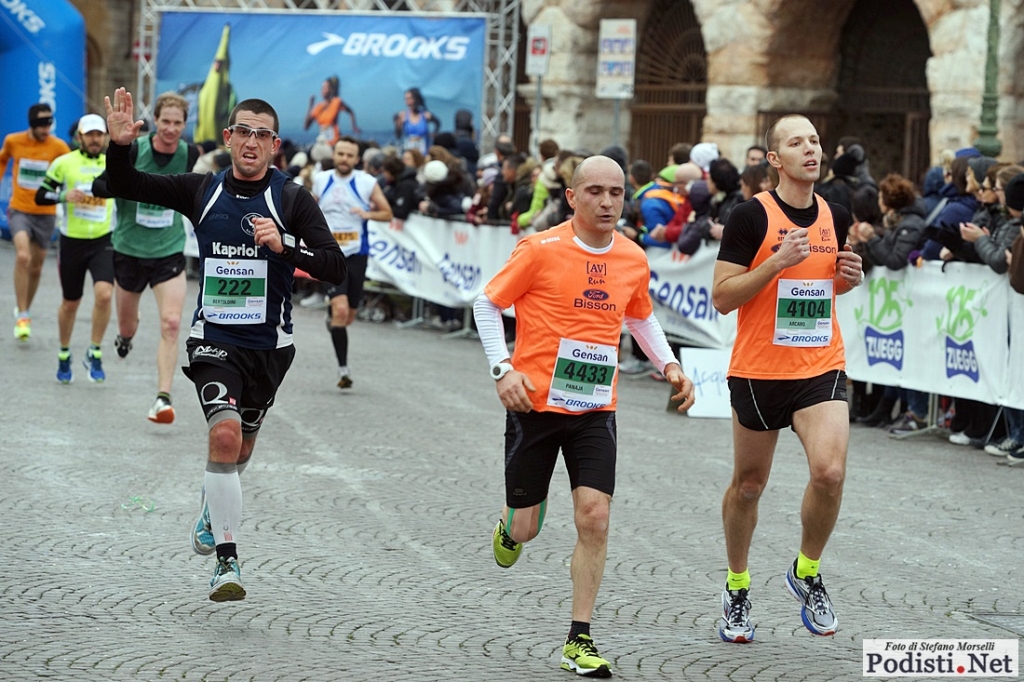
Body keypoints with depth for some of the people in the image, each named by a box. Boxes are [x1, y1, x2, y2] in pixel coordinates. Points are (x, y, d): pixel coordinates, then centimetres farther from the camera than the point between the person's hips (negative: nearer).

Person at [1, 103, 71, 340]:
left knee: (36, 267, 11)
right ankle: (22, 316, -15)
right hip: (19, 210, -1)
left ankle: (25, 309, 36)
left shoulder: (58, 146, -9)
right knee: (22, 256, -22)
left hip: (45, 213, 1)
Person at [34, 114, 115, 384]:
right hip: (72, 241, 0)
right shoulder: (64, 163, -2)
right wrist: (63, 195, -17)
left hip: (104, 241, 0)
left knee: (104, 294, -20)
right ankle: (64, 356, 30)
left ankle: (94, 353, -4)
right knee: (70, 303, 9)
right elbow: (40, 196, 0)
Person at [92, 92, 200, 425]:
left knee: (171, 323, -16)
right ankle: (125, 336, 54)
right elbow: (99, 186, -11)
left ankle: (163, 398, -15)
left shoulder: (190, 154, -4)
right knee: (127, 325, 15)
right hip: (129, 250, 0)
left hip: (169, 252, 0)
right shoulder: (132, 150, -13)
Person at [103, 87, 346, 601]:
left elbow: (336, 269, -12)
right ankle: (227, 561, -18)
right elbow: (123, 186, 6)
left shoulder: (292, 199, -7)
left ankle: (211, 512, 50)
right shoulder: (203, 191, -1)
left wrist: (284, 246, -27)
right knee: (225, 434, -23)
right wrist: (119, 146, -13)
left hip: (268, 346, 1)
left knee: (239, 450, 17)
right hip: (214, 341, -1)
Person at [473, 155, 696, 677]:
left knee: (594, 516, -10)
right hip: (534, 402, -3)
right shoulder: (541, 250, -11)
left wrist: (669, 365, 7)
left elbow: (641, 317, 22)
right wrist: (503, 369, -13)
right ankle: (509, 528, 46)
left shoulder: (633, 259, 3)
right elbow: (487, 304, -2)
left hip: (595, 409, 3)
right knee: (526, 526, 5)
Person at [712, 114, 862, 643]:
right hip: (758, 371, -2)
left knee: (830, 471, -18)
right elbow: (721, 297, -11)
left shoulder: (835, 217, 5)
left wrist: (850, 278, 1)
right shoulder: (751, 216, -10)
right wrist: (777, 263, -22)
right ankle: (737, 589, 32)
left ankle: (807, 573, 7)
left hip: (821, 367, 3)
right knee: (748, 484, 11)